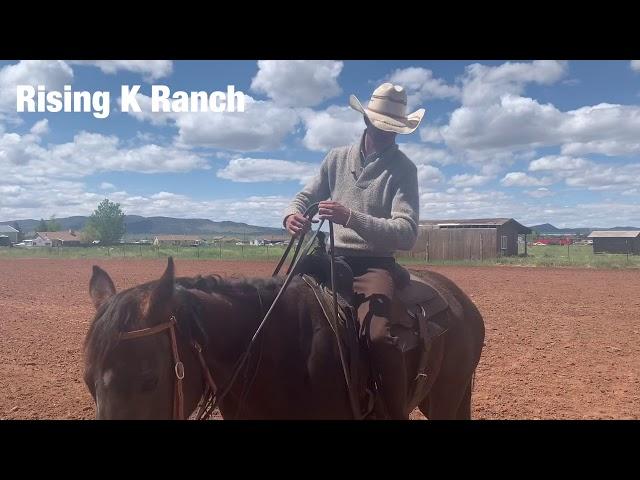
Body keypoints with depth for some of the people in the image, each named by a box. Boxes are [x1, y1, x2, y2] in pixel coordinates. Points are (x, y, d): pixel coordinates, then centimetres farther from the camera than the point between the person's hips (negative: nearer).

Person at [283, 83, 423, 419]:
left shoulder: (403, 169, -4)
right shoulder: (337, 158, 9)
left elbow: (406, 234, -16)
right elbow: (305, 197, 12)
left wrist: (351, 218, -30)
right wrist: (292, 215, -14)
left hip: (374, 264, -4)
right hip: (334, 259, 5)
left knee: (377, 335, -31)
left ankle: (397, 412, -10)